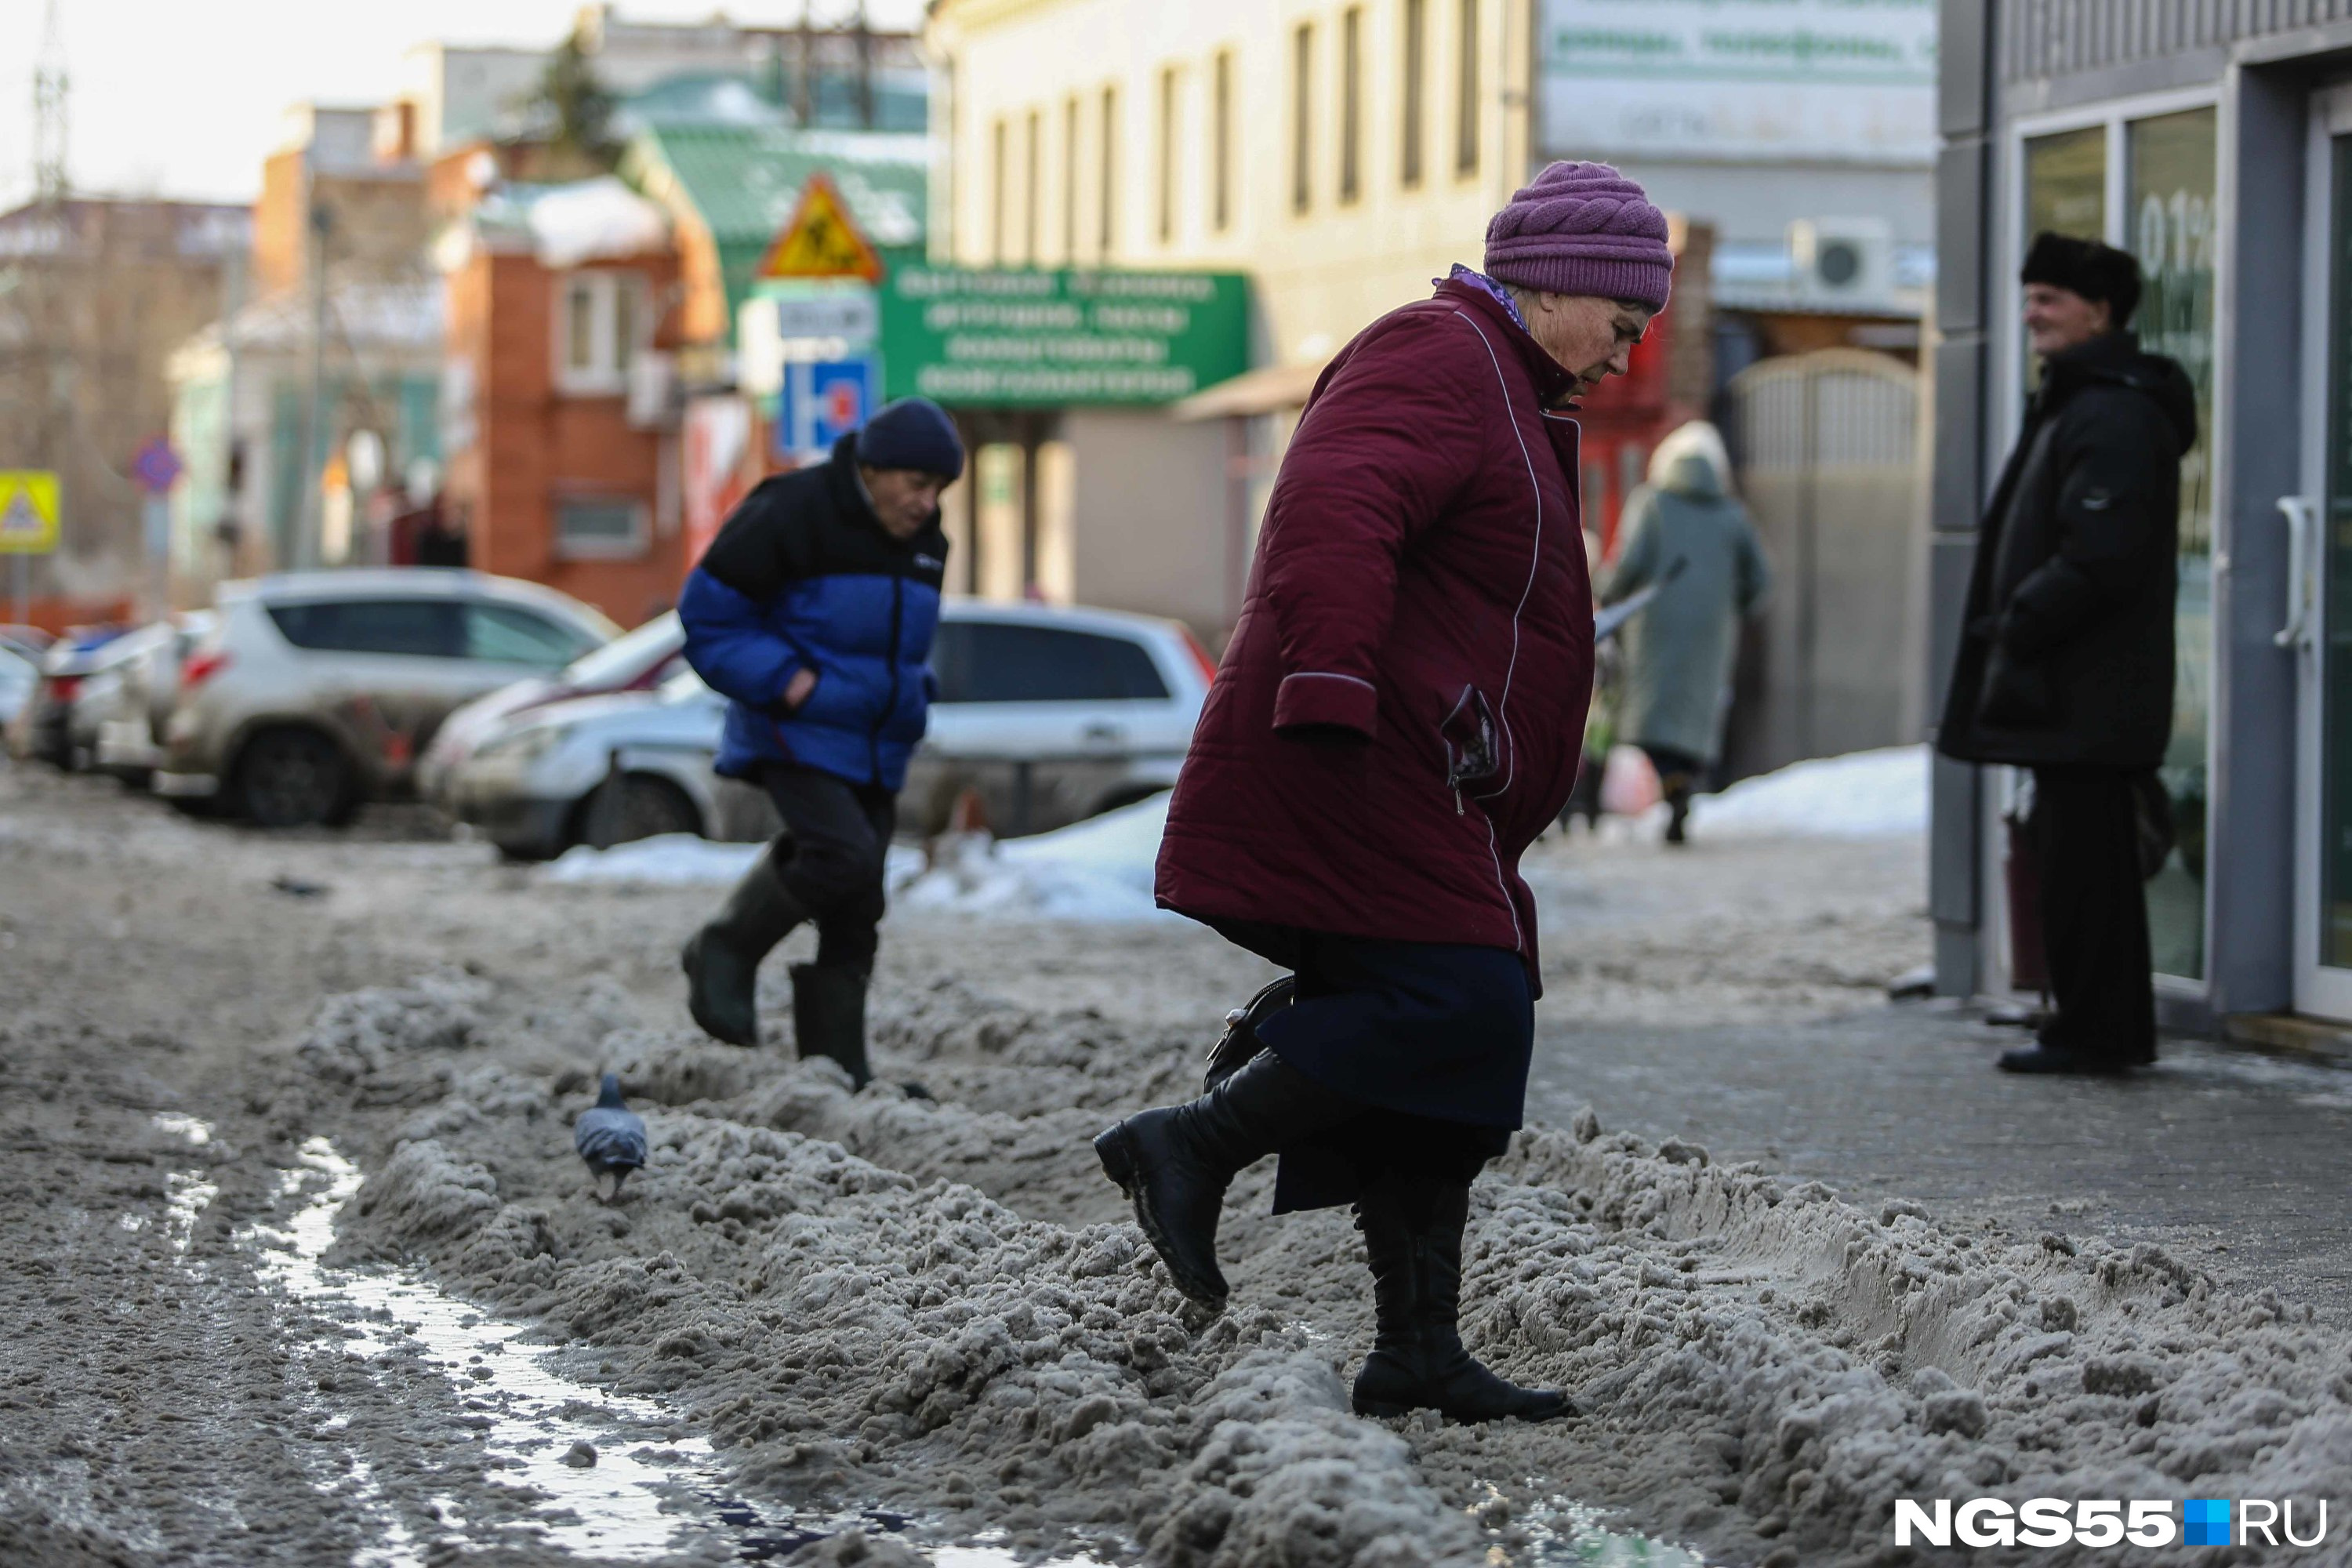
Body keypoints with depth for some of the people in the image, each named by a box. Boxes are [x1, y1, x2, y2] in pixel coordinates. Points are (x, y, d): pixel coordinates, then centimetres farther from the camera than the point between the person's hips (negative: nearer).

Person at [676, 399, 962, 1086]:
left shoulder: (923, 541, 11)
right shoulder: (791, 514, -14)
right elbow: (708, 611, -10)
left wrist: (910, 703, 10)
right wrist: (784, 679, -19)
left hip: (874, 751, 8)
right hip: (797, 737, -7)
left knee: (856, 915, 5)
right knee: (842, 853, -27)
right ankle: (726, 952, -5)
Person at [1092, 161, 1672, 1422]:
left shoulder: (1500, 390, 27)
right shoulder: (1436, 359, -8)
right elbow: (1332, 513, -26)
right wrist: (1328, 692, -36)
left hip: (1422, 797, 11)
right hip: (1361, 776, -11)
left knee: (1448, 1052, 6)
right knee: (1458, 1009, -20)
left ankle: (1418, 1348, 6)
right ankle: (1191, 1146, -13)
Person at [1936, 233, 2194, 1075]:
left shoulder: (2114, 416, -16)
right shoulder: (2073, 404, 19)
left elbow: (2099, 557, -24)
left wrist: (2017, 628, -16)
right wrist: (2011, 631, 13)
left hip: (2088, 694, -11)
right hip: (2071, 690, 11)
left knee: (2082, 858, -7)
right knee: (2085, 856, 15)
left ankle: (2093, 1031, -3)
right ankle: (2115, 1029, 21)